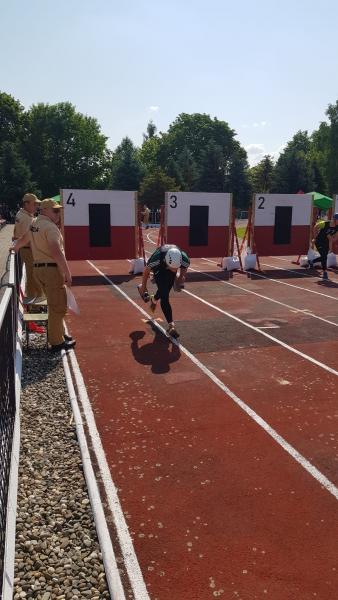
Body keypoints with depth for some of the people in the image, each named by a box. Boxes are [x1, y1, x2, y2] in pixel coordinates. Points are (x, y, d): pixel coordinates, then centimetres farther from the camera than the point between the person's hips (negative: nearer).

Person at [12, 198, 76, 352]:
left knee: (55, 305, 21)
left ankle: (59, 334, 30)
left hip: (39, 269, 9)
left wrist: (15, 249, 53)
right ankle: (57, 342, 3)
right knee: (58, 307, -3)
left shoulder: (33, 224, 14)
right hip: (52, 269, -9)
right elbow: (57, 252, -25)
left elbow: (23, 240, 33)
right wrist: (68, 274, -22)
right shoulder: (50, 227, -15)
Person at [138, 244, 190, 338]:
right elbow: (146, 271, -19)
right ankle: (171, 325, -12)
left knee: (165, 291, 19)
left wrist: (181, 278, -25)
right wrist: (143, 286, -6)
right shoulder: (157, 259, -43)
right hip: (159, 269, -3)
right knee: (164, 297, -14)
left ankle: (154, 299, 54)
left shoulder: (185, 260, -38)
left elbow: (184, 268, -9)